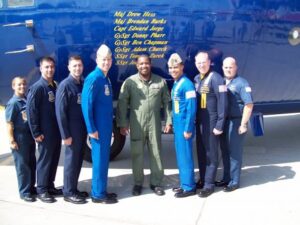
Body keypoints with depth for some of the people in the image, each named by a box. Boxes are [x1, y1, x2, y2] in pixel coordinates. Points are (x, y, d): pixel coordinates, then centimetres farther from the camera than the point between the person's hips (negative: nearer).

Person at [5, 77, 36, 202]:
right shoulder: (13, 103, -11)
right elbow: (9, 123, -13)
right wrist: (12, 140, -16)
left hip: (30, 136, 7)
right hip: (19, 137, -7)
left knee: (31, 164, 14)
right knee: (22, 166, 1)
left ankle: (31, 188, 26)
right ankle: (24, 192, 10)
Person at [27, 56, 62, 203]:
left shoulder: (55, 86, 11)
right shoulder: (37, 87, -11)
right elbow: (30, 111, -15)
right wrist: (36, 132, -16)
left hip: (56, 131, 7)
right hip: (45, 132, -7)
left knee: (54, 160, 13)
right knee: (44, 160, 1)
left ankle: (50, 186, 25)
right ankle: (41, 190, 12)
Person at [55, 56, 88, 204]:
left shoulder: (83, 84, 9)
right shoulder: (65, 85, -12)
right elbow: (60, 112, -15)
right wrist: (65, 135, -17)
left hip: (83, 128, 7)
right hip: (72, 130, -7)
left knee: (78, 160, 13)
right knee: (71, 160, 1)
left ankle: (74, 189, 25)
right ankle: (68, 192, 12)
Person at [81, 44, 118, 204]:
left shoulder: (106, 78, 12)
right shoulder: (93, 78, -15)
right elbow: (86, 104, -19)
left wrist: (109, 125, 15)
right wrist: (91, 128, -20)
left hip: (106, 126, 9)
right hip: (98, 127, -9)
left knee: (104, 158, 14)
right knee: (100, 159, -1)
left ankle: (101, 190, 24)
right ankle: (98, 194, 9)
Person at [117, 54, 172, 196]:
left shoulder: (160, 81, 5)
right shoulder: (130, 82, -1)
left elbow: (166, 102, 9)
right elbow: (122, 103, -1)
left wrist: (168, 121, 4)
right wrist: (122, 123, -5)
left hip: (154, 124, 1)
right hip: (136, 125, -1)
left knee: (156, 153, 7)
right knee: (137, 154, 6)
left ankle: (156, 183, 20)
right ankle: (138, 183, 20)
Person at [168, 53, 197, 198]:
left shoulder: (187, 84, -15)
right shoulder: (175, 84, 13)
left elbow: (192, 108, -19)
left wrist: (188, 129, -19)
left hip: (184, 125, -9)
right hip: (177, 125, 9)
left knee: (185, 156, -3)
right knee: (180, 155, 15)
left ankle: (189, 187, 7)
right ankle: (184, 184, 25)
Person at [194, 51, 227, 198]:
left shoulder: (216, 78, -13)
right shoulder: (196, 79, 10)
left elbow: (222, 102, -17)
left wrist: (219, 125, -18)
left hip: (211, 122, -7)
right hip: (200, 122, 7)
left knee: (211, 154, 3)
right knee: (201, 152, 15)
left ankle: (209, 185, 12)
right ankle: (203, 180, 29)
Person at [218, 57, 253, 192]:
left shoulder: (241, 83, -7)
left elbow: (249, 104, -13)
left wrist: (243, 124, -16)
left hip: (236, 122, -6)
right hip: (223, 121, 6)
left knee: (234, 152, 2)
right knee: (225, 151, 14)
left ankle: (234, 182, 12)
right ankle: (226, 178, 26)